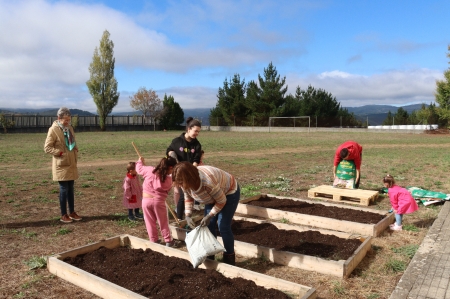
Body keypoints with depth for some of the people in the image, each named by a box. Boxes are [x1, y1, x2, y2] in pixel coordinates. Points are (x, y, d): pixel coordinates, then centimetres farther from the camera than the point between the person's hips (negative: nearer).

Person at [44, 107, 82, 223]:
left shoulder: (70, 128, 9)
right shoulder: (53, 130, -12)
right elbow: (47, 148, -12)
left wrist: (75, 153, 5)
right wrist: (61, 153, -17)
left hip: (71, 164, 7)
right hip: (61, 165, -6)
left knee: (71, 189, 12)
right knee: (64, 189, -1)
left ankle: (72, 212, 22)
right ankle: (63, 215, 10)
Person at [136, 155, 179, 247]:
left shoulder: (149, 170, -4)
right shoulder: (168, 180, -7)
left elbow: (139, 169, 12)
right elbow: (167, 191, 6)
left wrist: (140, 162, 33)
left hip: (146, 200, 2)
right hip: (158, 201, -2)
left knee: (150, 223, 14)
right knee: (163, 223, 12)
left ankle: (154, 241, 22)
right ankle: (169, 241, 18)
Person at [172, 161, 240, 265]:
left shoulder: (208, 181, -43)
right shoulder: (185, 182, -21)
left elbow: (222, 201, -27)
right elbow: (188, 198, -1)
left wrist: (209, 216, -24)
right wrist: (188, 216, -13)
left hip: (229, 193, -7)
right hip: (213, 195, 7)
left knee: (223, 227, -10)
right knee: (209, 225, 3)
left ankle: (229, 259, 7)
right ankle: (210, 256, 17)